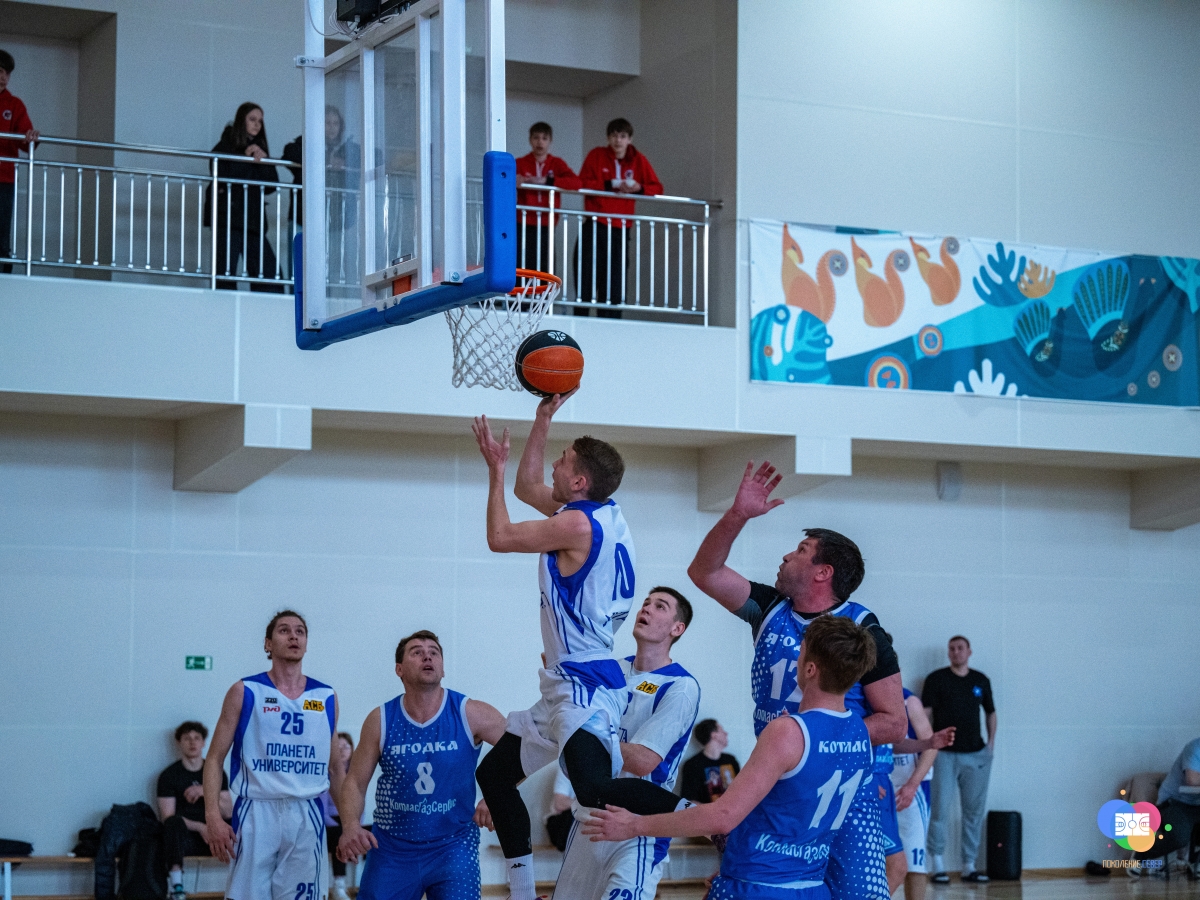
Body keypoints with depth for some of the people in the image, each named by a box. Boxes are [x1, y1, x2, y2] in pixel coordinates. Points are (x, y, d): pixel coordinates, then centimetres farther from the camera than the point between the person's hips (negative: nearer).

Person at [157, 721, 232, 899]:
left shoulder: (216, 772, 11)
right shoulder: (169, 775, 2)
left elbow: (228, 812, 3)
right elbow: (168, 816, -6)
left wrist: (206, 792, -13)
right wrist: (200, 827, -19)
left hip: (213, 837, 3)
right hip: (184, 836, -3)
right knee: (174, 822, -36)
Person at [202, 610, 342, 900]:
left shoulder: (326, 698, 10)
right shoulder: (244, 692, 2)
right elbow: (215, 759, 0)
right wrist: (213, 816, -12)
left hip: (308, 818, 3)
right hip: (256, 814, -3)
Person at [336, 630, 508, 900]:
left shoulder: (470, 714, -9)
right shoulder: (380, 720, -4)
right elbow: (355, 783, 0)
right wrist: (351, 827, -19)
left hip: (453, 845, -2)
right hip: (391, 849, 2)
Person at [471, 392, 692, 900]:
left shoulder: (579, 523, -15)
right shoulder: (597, 515, 12)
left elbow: (500, 537, -6)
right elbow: (528, 488, 28)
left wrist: (496, 467, 5)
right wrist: (544, 419, 23)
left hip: (586, 686, -11)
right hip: (567, 685, 11)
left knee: (594, 788, -33)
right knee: (494, 773, 19)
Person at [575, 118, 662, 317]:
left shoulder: (638, 161, 8)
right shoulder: (596, 155, 3)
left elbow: (657, 188, 8)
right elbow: (583, 183, -5)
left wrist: (639, 188, -11)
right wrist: (610, 185, -14)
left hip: (621, 229, 2)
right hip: (595, 226, -2)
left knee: (615, 285, 1)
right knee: (587, 280, -4)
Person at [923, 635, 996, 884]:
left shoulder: (981, 680, 11)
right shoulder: (937, 679, 1)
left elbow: (990, 711, 21)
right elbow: (925, 711, -5)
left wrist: (991, 741, 9)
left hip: (977, 754, 4)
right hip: (944, 753, -4)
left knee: (974, 811, 6)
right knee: (941, 810, -8)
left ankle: (969, 866, 13)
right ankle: (938, 866, -4)